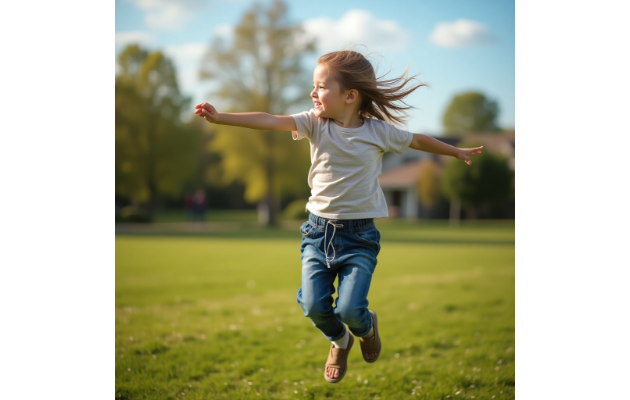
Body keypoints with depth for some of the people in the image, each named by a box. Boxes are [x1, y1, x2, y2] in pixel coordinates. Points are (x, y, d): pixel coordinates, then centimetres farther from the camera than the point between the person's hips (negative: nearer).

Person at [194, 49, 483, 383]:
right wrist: (220, 117, -29)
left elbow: (418, 141, 14)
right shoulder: (315, 123, -3)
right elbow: (270, 121, -16)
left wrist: (457, 152, 27)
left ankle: (367, 326, 26)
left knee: (349, 309, -14)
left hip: (359, 234, -2)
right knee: (314, 305, -9)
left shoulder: (378, 131, -4)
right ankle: (339, 341, 28)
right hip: (318, 229, 2)